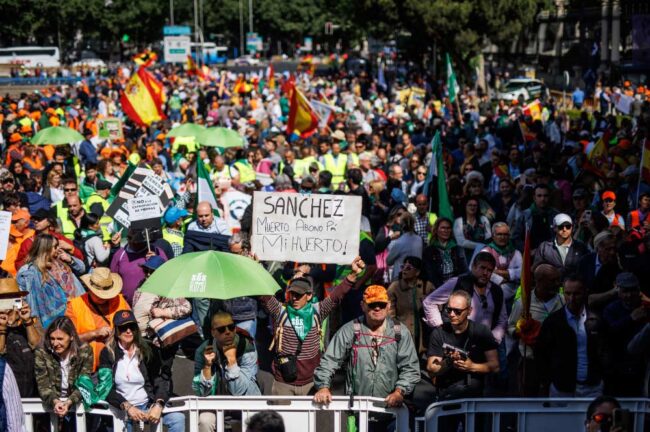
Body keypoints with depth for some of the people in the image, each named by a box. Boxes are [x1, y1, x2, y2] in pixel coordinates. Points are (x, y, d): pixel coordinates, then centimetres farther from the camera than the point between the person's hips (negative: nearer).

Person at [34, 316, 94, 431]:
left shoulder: (85, 351, -7)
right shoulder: (42, 353, -6)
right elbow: (43, 385, -9)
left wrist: (68, 402, -27)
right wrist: (55, 401, -28)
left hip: (76, 404, 0)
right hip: (51, 406, 0)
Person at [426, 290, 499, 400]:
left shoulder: (482, 332, 4)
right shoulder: (439, 333, 3)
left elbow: (495, 366, 2)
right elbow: (431, 370, -2)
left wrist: (472, 367, -12)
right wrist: (448, 363, -19)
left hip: (477, 393, 0)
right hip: (447, 394, 0)